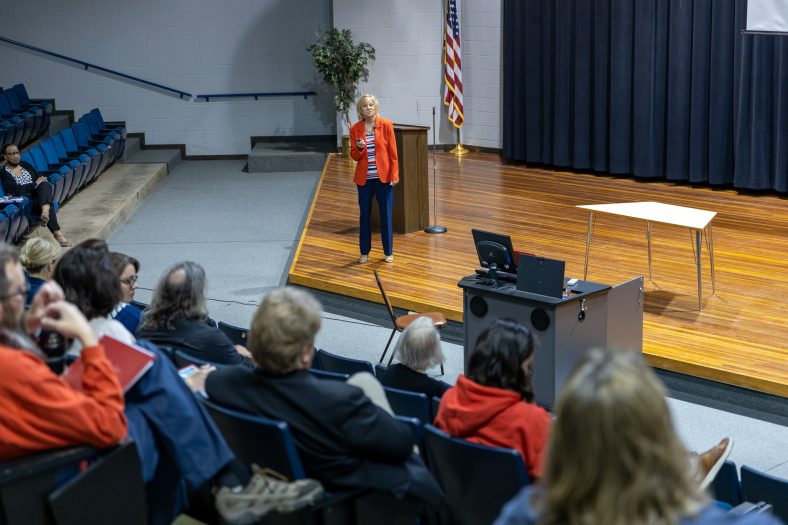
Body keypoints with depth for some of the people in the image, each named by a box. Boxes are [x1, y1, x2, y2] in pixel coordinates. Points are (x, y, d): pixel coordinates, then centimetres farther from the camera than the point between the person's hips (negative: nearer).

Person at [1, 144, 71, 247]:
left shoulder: (25, 165, 19)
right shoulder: (4, 173, 0)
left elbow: (40, 178, 14)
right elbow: (15, 190, -13)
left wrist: (42, 182, -11)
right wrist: (35, 184, -12)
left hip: (38, 196, 5)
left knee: (45, 184, -30)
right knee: (49, 204, -33)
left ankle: (45, 211, -55)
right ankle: (57, 234, -43)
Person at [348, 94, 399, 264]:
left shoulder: (386, 125, -3)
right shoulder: (355, 129, 2)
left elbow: (393, 152, -3)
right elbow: (354, 156, 6)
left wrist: (395, 175, -8)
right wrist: (359, 148, -16)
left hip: (383, 178, -2)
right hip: (364, 178, 2)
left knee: (386, 215, 3)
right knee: (364, 215, 6)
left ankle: (388, 252, 14)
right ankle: (364, 252, 16)